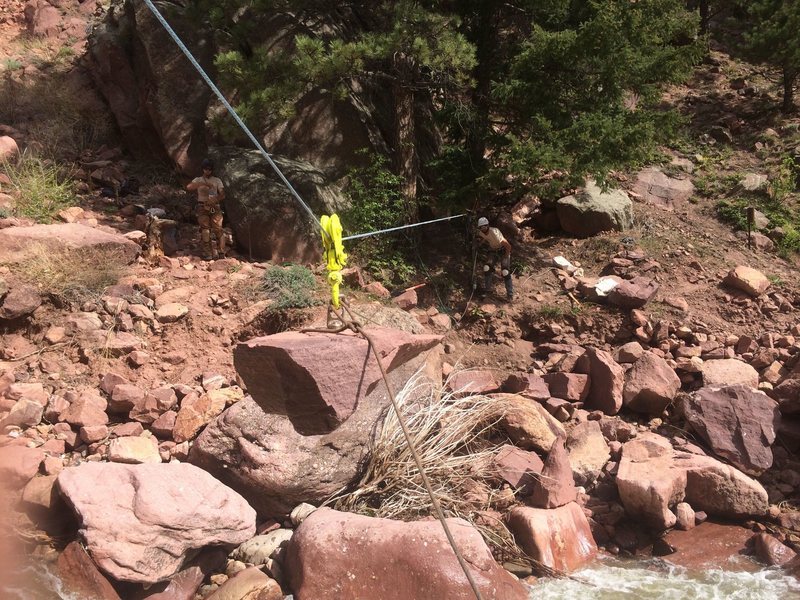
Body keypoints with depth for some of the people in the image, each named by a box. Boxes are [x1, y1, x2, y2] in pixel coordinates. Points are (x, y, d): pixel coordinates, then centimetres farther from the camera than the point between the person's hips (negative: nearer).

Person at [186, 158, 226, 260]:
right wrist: (202, 184, -16)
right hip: (202, 207, 0)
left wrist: (215, 199, -17)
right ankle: (208, 254, -9)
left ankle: (221, 253, -7)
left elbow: (222, 195, 3)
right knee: (205, 230, -9)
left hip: (215, 207, 0)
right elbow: (189, 187, -9)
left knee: (218, 229, -9)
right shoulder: (198, 180, 12)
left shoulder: (217, 180, 13)